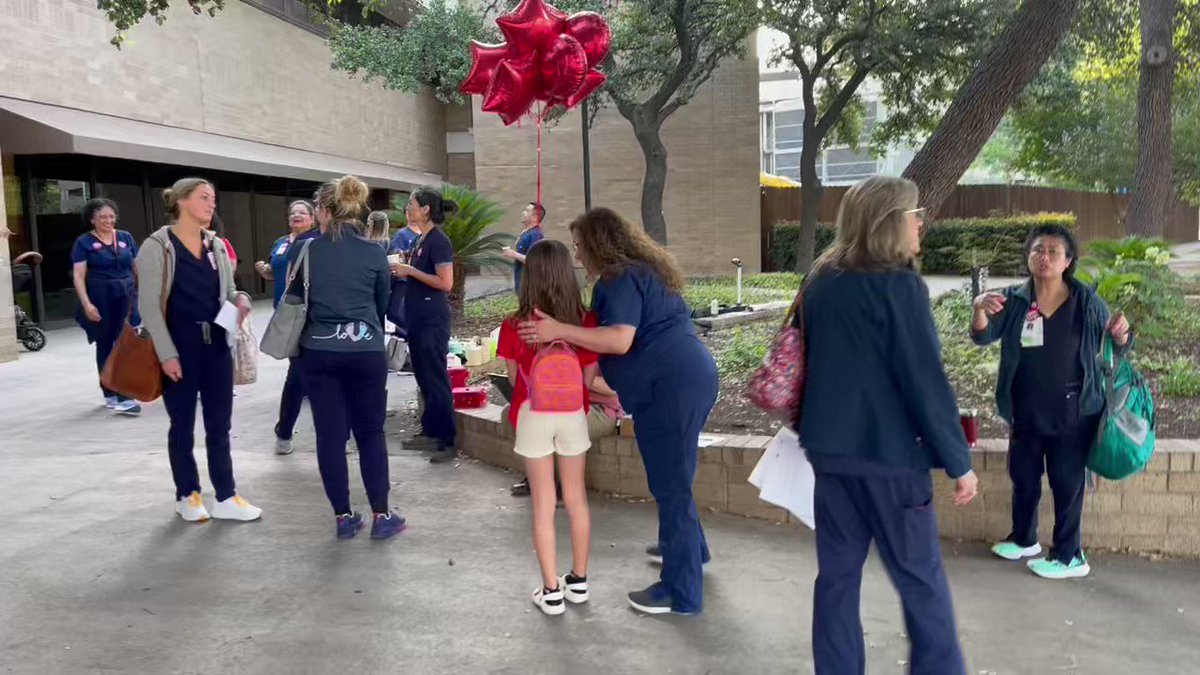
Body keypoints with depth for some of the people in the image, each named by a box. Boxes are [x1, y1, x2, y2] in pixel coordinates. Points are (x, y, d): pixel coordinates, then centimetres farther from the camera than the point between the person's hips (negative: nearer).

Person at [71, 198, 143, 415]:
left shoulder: (126, 238, 8)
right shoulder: (84, 242, 0)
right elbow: (79, 276, -4)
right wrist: (86, 304, -14)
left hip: (127, 297, 2)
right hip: (100, 299, -2)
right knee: (105, 346, 7)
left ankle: (124, 395, 0)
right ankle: (110, 394, 14)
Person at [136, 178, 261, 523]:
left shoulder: (216, 245, 10)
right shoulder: (157, 246, -7)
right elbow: (148, 305, -10)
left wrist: (241, 299, -7)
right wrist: (167, 354, -16)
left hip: (217, 345, 5)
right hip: (180, 349, -5)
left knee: (219, 425, 8)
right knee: (183, 425, 9)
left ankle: (225, 498, 16)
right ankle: (187, 495, 24)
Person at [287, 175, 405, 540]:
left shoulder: (304, 250, -1)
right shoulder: (375, 253, -1)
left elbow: (294, 300, 11)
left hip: (319, 353, 0)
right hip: (367, 352, 0)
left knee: (330, 435, 7)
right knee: (371, 432, 9)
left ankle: (344, 517, 14)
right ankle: (381, 516, 11)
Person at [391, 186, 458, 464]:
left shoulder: (439, 241, -14)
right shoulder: (422, 240, 13)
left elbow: (445, 283, -21)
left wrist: (410, 270, -17)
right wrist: (404, 272, 6)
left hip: (433, 322, -9)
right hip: (418, 320, 9)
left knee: (436, 380, -5)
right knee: (425, 379, 16)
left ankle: (448, 442, 2)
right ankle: (430, 432, 27)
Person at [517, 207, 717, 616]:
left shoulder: (621, 279, -12)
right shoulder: (642, 270, 19)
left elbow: (620, 340, -24)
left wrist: (559, 331, -24)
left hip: (670, 386, -11)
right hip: (688, 378, 11)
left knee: (669, 483, -4)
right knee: (672, 475, 26)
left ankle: (681, 593, 4)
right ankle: (689, 548, 44)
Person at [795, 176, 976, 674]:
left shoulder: (819, 283, 7)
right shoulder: (900, 286, -13)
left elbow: (799, 362, 15)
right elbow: (926, 382, -15)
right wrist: (959, 461, -8)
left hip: (830, 448, 6)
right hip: (888, 451, -6)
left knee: (837, 573, 13)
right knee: (920, 578, 8)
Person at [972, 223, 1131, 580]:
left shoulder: (1087, 302, -5)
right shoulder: (1014, 299, -2)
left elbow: (1116, 347, 5)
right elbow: (983, 336, -11)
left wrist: (1120, 334, -19)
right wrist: (980, 309, -32)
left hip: (1073, 415, -3)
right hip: (1026, 414, 3)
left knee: (1067, 484, 7)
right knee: (1023, 479, 18)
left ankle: (1070, 556, 21)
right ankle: (1024, 540, 39)